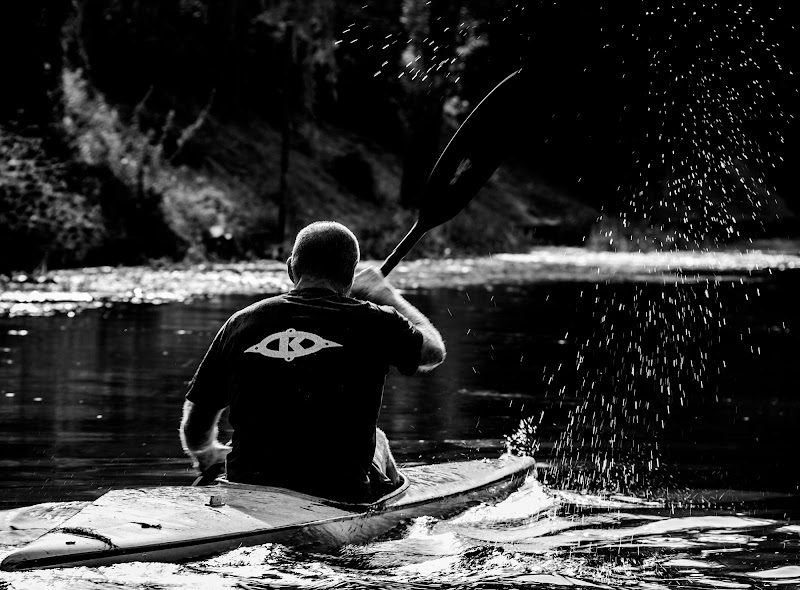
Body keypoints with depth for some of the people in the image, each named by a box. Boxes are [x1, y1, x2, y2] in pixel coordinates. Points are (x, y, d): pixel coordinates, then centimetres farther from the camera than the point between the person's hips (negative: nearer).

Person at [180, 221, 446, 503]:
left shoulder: (241, 323, -1)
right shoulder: (370, 321, -7)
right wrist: (388, 295, 27)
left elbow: (194, 431, 6)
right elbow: (433, 350, 14)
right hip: (343, 495, -2)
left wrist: (207, 454, 30)